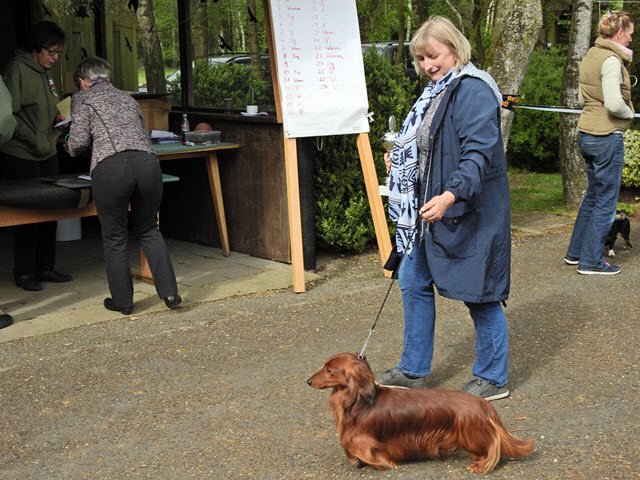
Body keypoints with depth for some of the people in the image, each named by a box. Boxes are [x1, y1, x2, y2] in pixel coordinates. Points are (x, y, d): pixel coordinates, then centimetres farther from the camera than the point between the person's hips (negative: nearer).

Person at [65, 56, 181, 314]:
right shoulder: (127, 98, 29)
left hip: (110, 169, -4)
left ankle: (122, 301, 21)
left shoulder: (82, 99, 13)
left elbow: (80, 141, 3)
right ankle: (170, 293, 13)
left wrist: (68, 147, 24)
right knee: (148, 231, 21)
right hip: (147, 164, 4)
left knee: (114, 238, 13)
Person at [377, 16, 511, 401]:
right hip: (431, 209, 10)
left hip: (469, 211, -10)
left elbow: (479, 151, -28)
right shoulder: (438, 90, 14)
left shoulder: (473, 91, -17)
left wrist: (451, 195, -40)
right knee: (413, 281, 14)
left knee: (478, 292, 1)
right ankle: (414, 371, 27)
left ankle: (493, 378, 18)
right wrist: (401, 159, 8)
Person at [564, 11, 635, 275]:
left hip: (587, 133, 9)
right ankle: (592, 261, 8)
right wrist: (630, 114, -5)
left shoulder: (592, 55, 12)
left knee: (593, 195, 21)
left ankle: (575, 252, 28)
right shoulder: (611, 60, -16)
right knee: (606, 202, 2)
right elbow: (614, 104, -25)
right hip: (607, 136, -9)